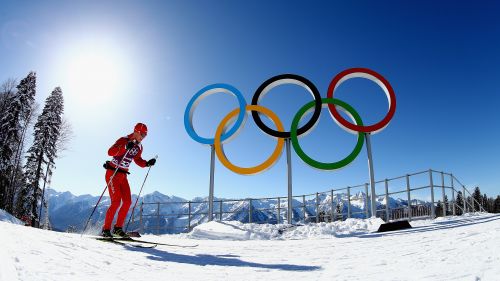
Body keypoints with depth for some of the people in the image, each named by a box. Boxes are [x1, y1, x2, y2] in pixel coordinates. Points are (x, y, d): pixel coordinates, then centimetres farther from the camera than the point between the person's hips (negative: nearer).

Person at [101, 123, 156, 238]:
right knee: (116, 201, -15)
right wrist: (125, 147, -41)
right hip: (112, 173, -7)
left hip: (123, 175, 7)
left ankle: (118, 228, 9)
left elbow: (138, 160, 20)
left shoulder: (139, 147, 8)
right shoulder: (123, 140, -15)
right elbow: (110, 152, -28)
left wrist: (147, 163, 1)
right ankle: (106, 229, -6)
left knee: (127, 202, -1)